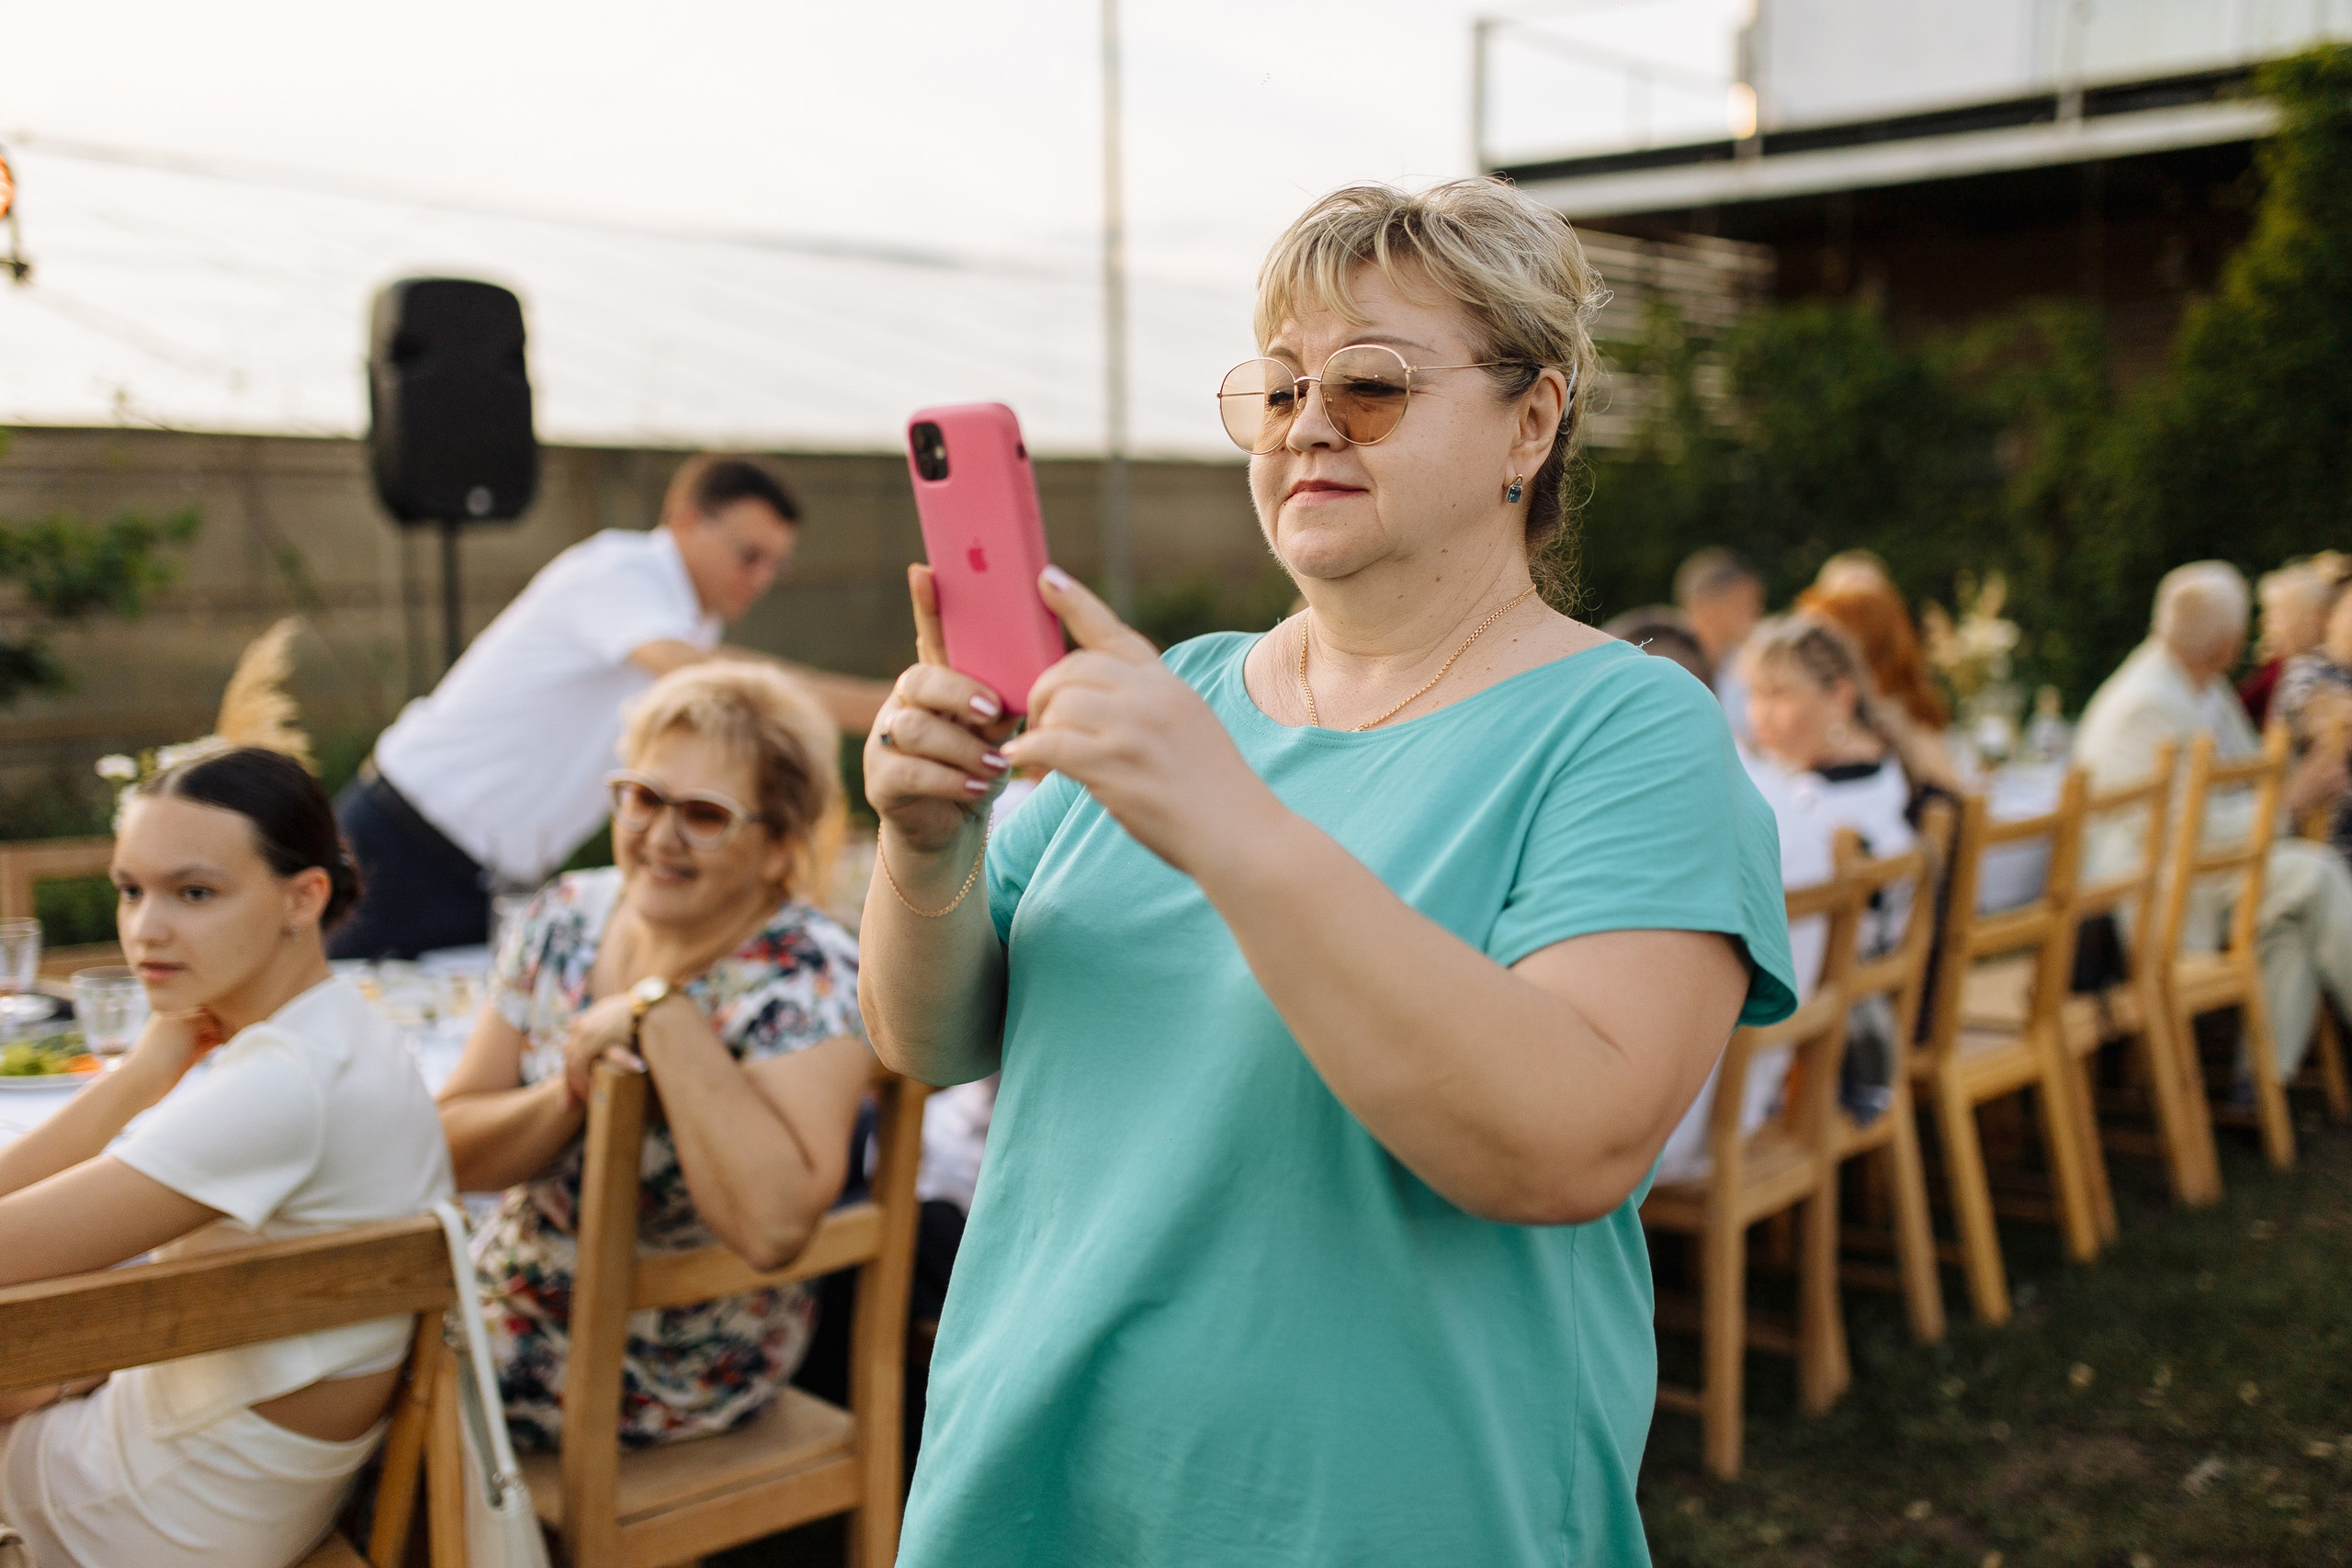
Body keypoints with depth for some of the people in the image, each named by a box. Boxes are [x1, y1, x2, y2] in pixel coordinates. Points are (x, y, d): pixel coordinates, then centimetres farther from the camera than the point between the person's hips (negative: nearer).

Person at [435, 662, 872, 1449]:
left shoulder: (810, 982, -22)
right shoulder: (566, 917, -4)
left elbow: (772, 1226, -37)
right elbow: (452, 1149, -3)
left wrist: (659, 1005, -31)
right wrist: (568, 1097, -24)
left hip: (662, 1375, -6)